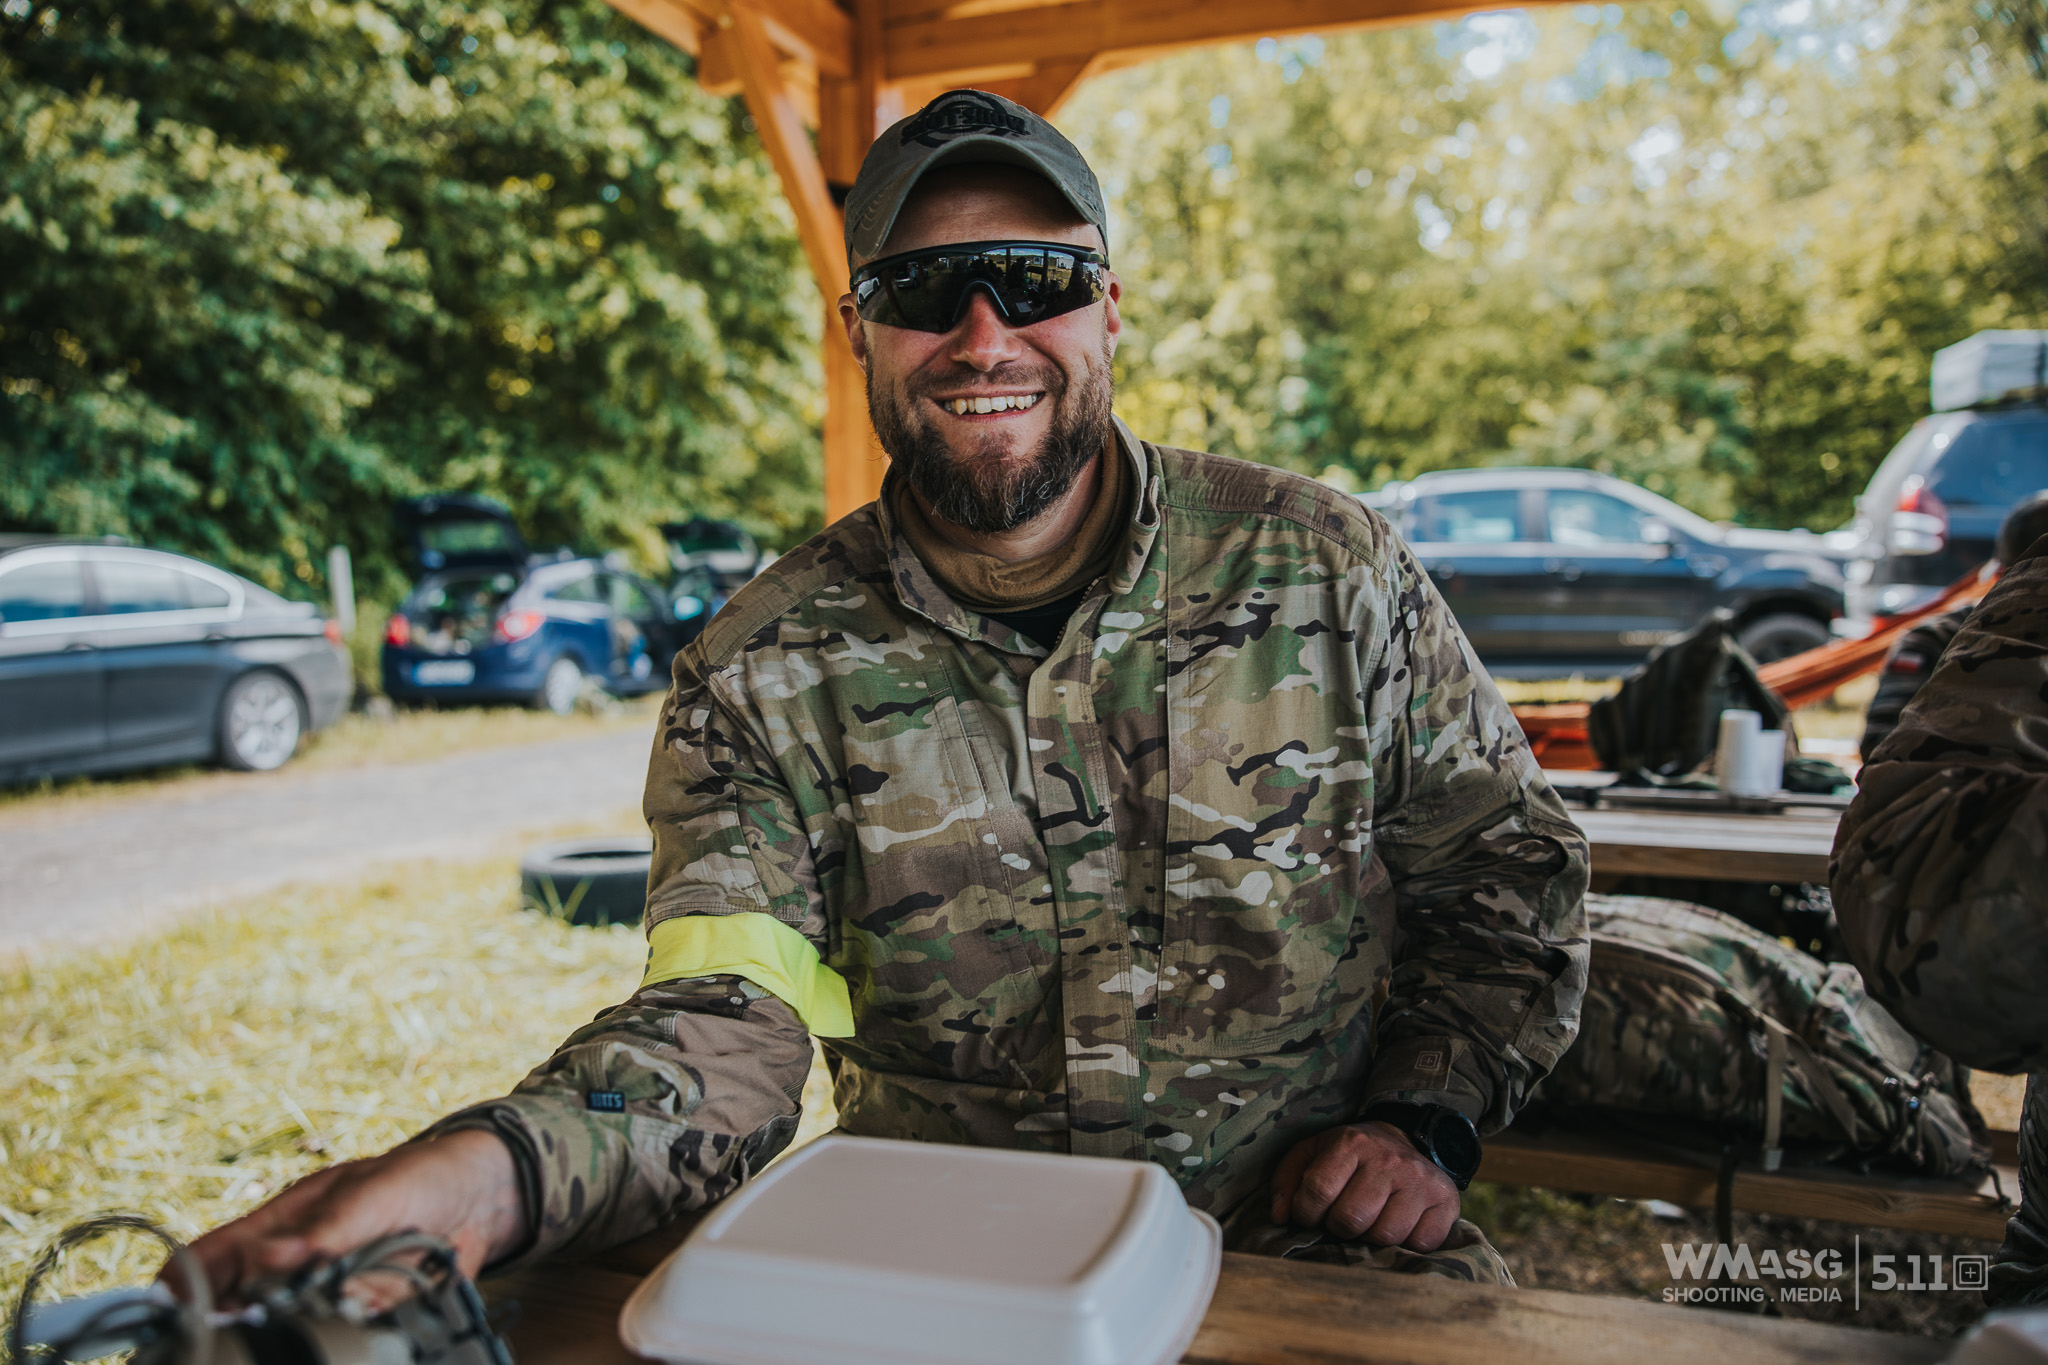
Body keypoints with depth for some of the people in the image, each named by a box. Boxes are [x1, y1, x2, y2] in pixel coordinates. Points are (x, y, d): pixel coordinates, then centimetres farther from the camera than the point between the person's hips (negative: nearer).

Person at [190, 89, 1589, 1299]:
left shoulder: (1328, 567, -2)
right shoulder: (766, 673, -4)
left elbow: (1510, 861, 7)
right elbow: (729, 1016, -15)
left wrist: (1426, 1118, -6)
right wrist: (485, 1172, -34)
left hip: (1318, 1248, 2)